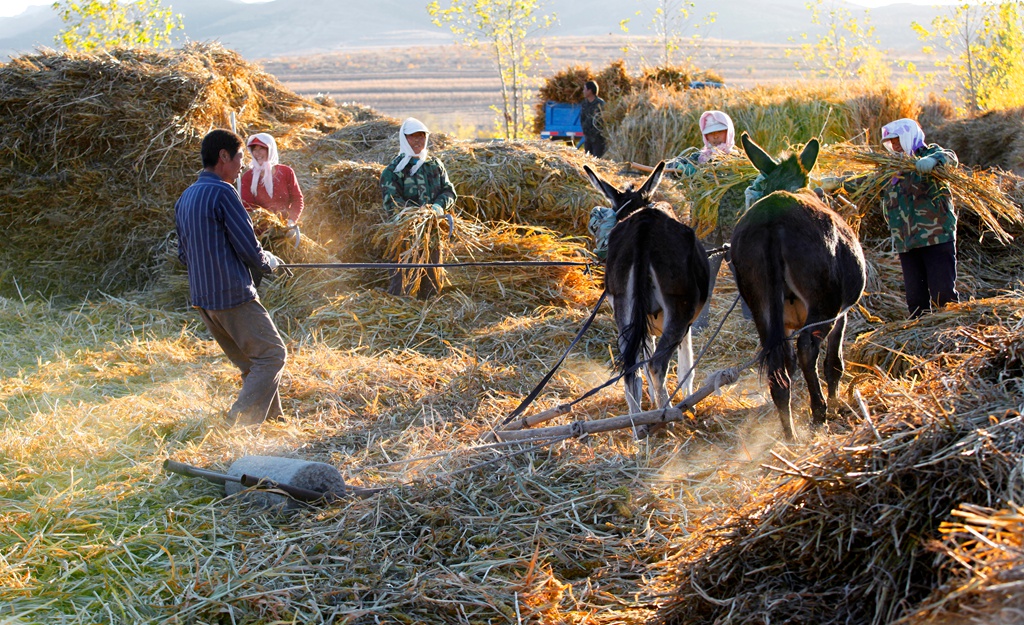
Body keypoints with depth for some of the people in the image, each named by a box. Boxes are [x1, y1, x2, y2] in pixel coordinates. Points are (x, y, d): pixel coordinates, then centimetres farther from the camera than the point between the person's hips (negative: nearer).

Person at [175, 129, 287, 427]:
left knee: (252, 363, 16)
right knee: (272, 355, -1)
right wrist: (270, 262, 6)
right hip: (234, 296, -9)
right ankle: (240, 422, -8)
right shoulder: (222, 193, -14)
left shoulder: (184, 199, 12)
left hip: (203, 299, 9)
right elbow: (250, 249, -14)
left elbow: (184, 253, 19)